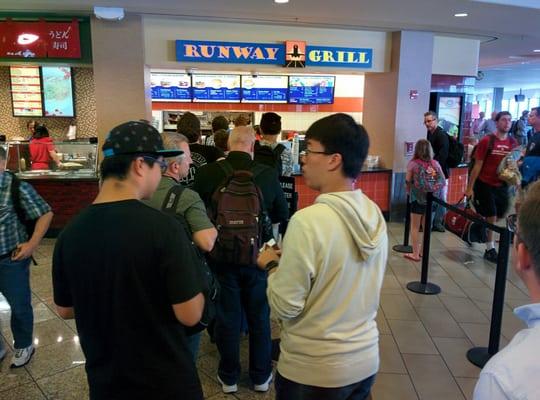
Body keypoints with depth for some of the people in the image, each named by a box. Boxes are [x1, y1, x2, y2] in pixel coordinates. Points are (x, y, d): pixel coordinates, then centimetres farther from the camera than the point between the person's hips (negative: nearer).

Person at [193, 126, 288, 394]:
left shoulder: (207, 173, -13)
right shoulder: (267, 175, -12)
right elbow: (281, 216, 1)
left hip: (221, 258, 0)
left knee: (227, 317, 15)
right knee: (259, 317, 17)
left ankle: (229, 377, 30)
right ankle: (261, 376, 31)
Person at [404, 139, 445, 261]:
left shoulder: (413, 164, -9)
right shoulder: (435, 163, 1)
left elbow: (408, 182, -6)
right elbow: (443, 181, 0)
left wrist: (409, 192, 12)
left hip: (418, 199, -4)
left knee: (415, 227, 7)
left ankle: (415, 254, 10)